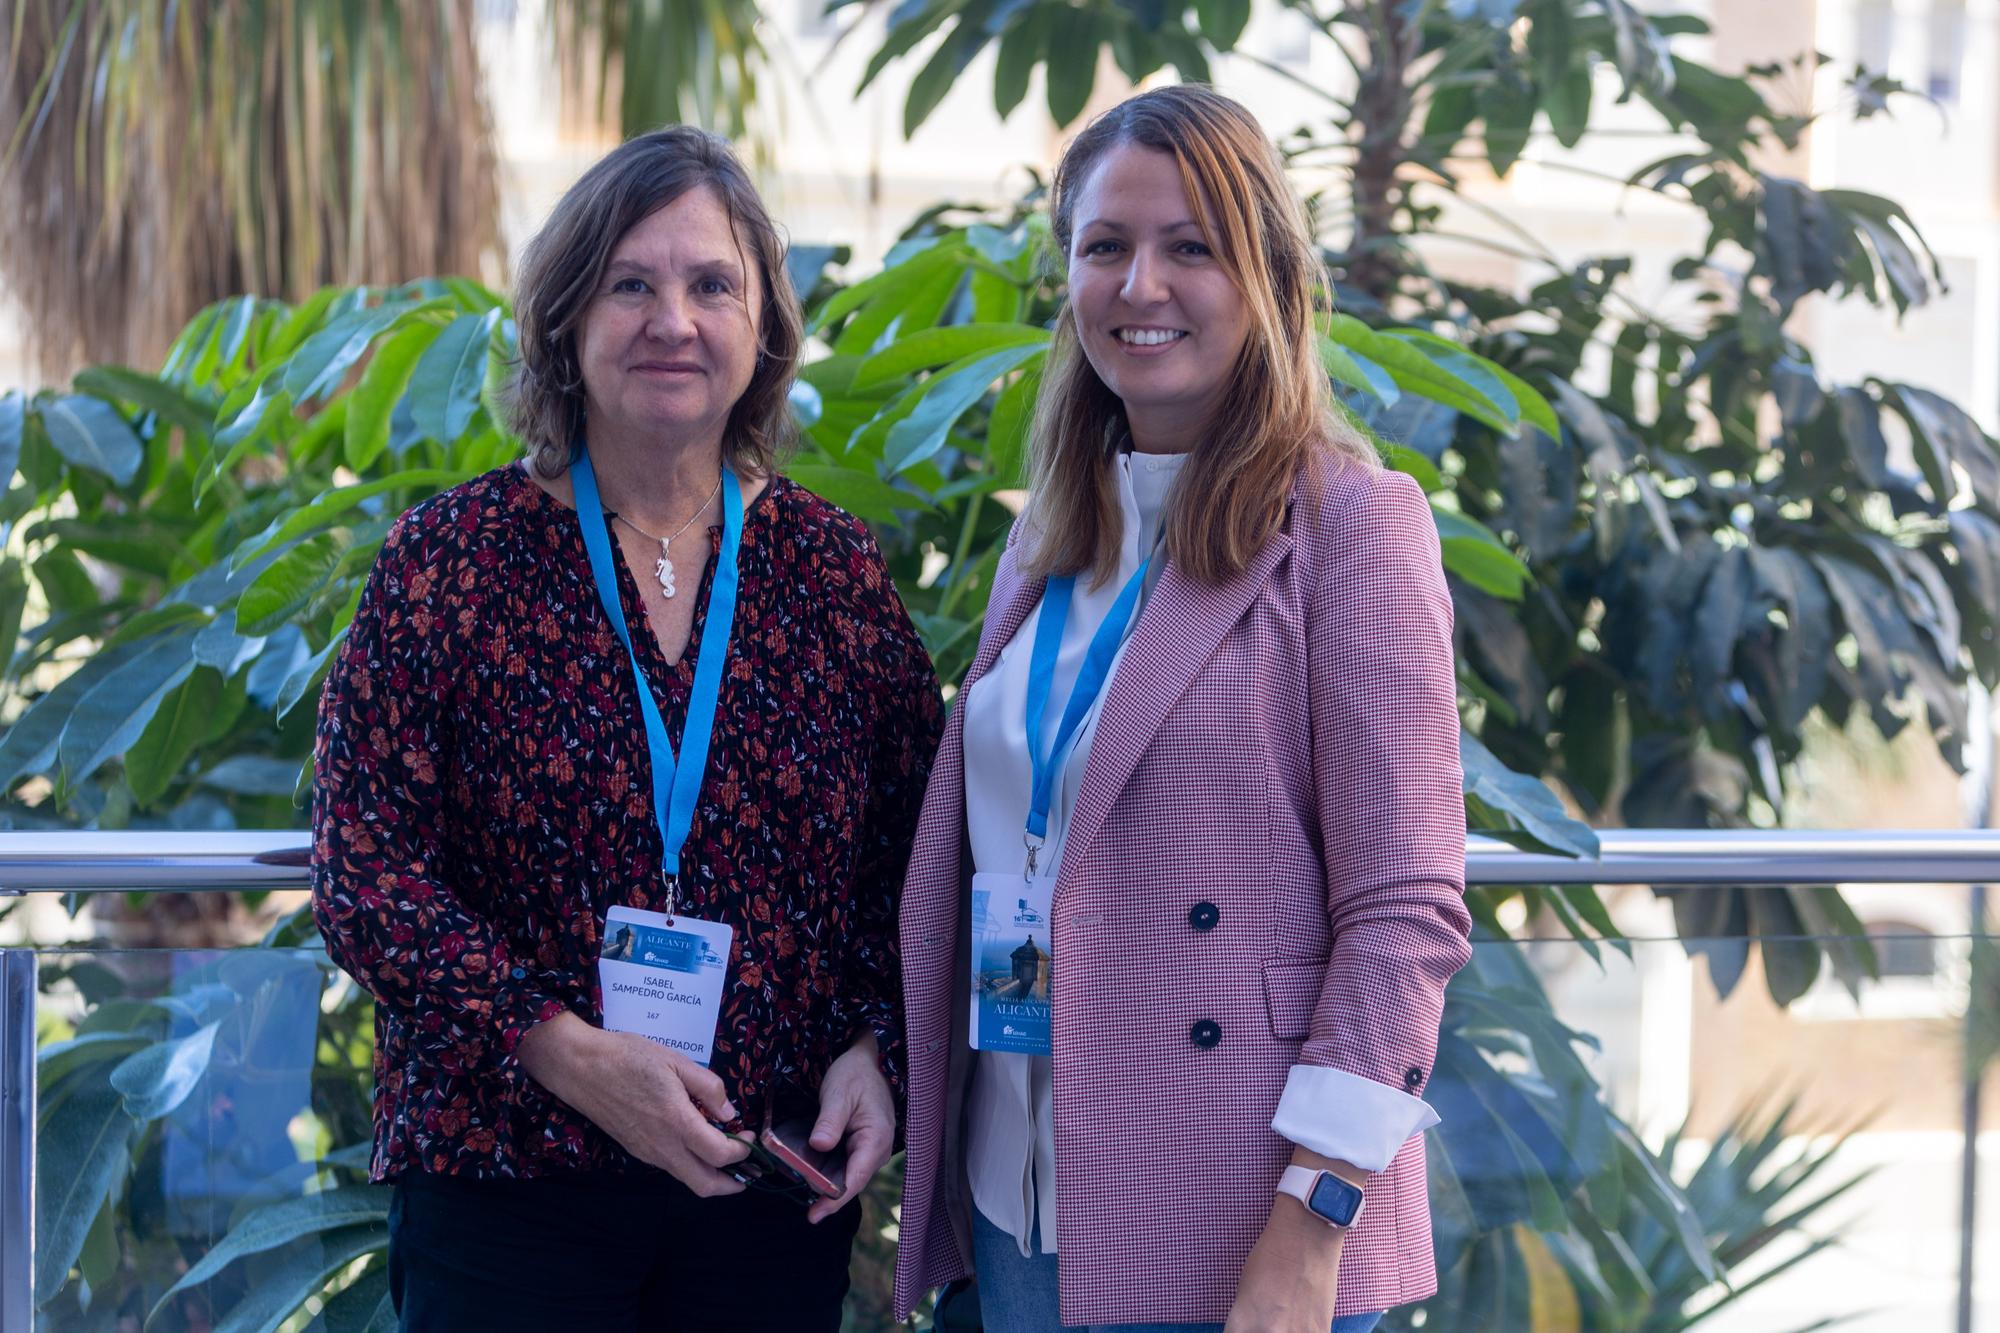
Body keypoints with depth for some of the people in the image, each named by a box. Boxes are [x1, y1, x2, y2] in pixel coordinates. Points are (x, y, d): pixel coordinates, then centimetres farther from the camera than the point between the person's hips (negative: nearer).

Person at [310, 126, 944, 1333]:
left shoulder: (836, 568, 4)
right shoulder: (454, 555, -3)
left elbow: (917, 859, 9)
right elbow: (363, 864, -8)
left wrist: (876, 1050, -7)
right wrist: (566, 1051, -17)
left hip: (777, 1185, 2)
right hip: (502, 1177, -2)